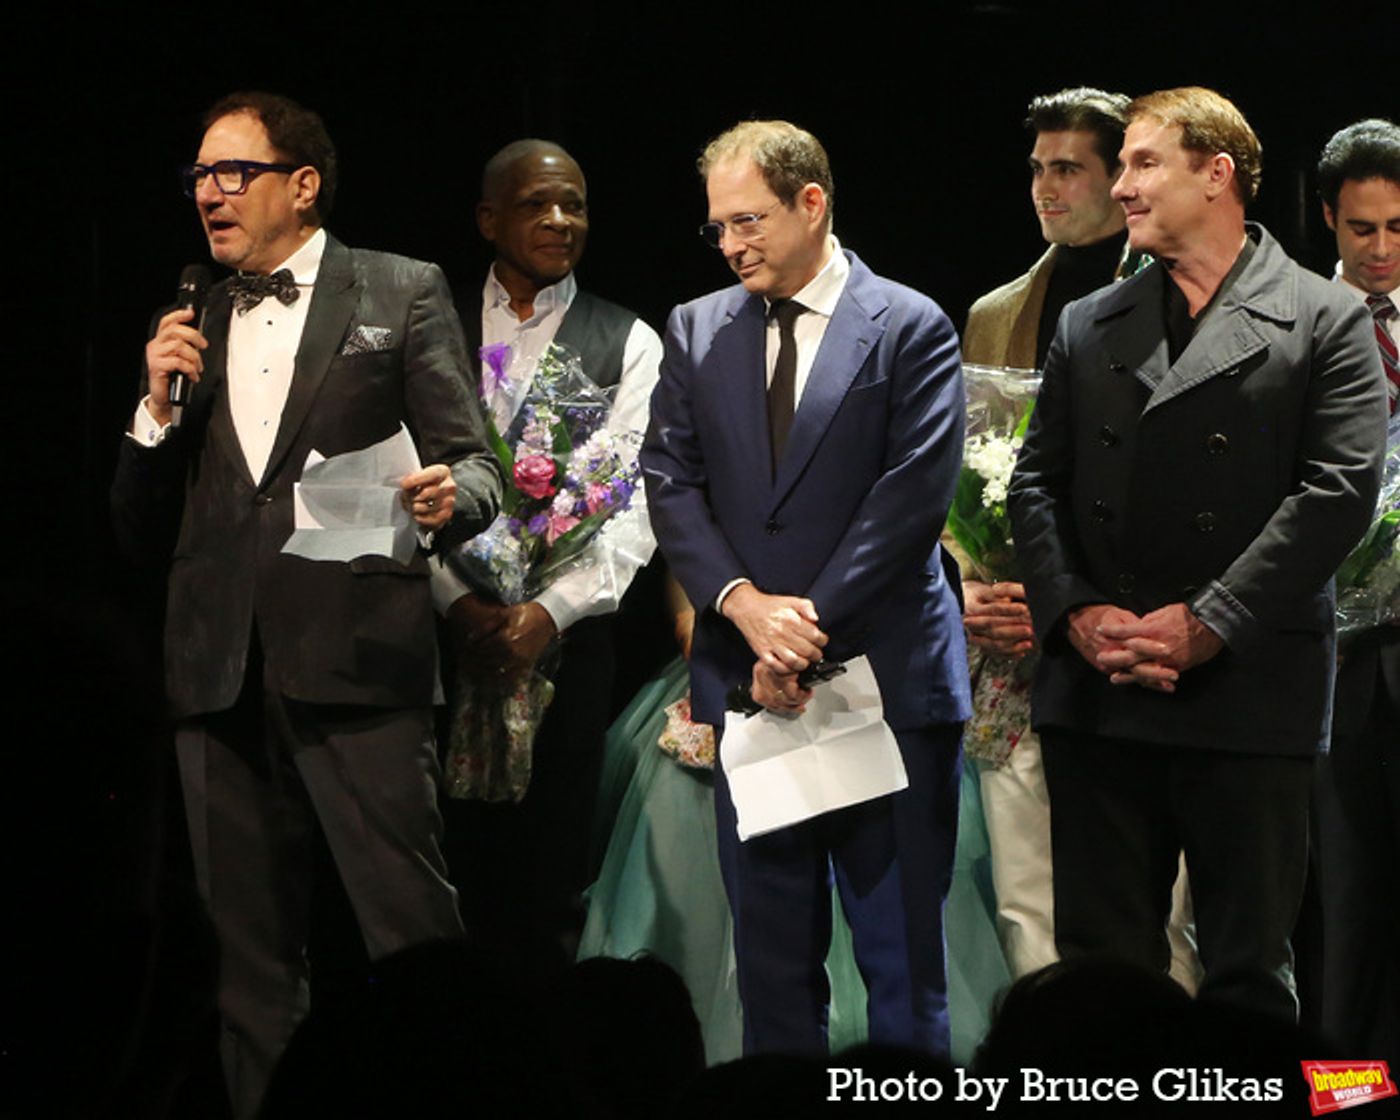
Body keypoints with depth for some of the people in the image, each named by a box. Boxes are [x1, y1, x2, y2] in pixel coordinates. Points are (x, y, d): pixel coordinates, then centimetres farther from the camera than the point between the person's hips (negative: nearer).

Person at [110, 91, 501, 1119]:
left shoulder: (403, 296, 6)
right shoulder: (192, 328, 18)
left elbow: (472, 465, 1)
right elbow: (144, 532, 18)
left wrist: (450, 496, -22)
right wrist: (159, 410, 1)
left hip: (357, 659, -5)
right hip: (222, 674, 5)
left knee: (415, 940, -10)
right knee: (253, 955, 8)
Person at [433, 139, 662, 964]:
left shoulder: (628, 344, 7)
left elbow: (636, 507, -2)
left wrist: (551, 610, -14)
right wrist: (459, 600, -12)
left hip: (569, 638, 0)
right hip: (451, 634, 0)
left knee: (552, 880, -1)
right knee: (459, 872, -3)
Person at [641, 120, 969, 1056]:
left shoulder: (910, 329, -1)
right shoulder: (697, 331, 11)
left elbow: (914, 495, -9)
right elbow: (672, 485, 5)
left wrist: (811, 626, -14)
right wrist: (743, 603, -12)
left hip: (886, 674, -4)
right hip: (748, 678, 4)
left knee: (901, 951, 1)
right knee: (773, 949, 7)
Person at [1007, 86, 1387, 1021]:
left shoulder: (1324, 322, 1)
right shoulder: (1088, 328, 16)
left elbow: (1341, 488, -8)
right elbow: (1038, 482, 12)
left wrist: (1208, 625, -14)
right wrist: (1075, 613, -6)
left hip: (1248, 691, -4)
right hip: (1096, 698, 4)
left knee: (1247, 967, 1)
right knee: (1099, 958, 5)